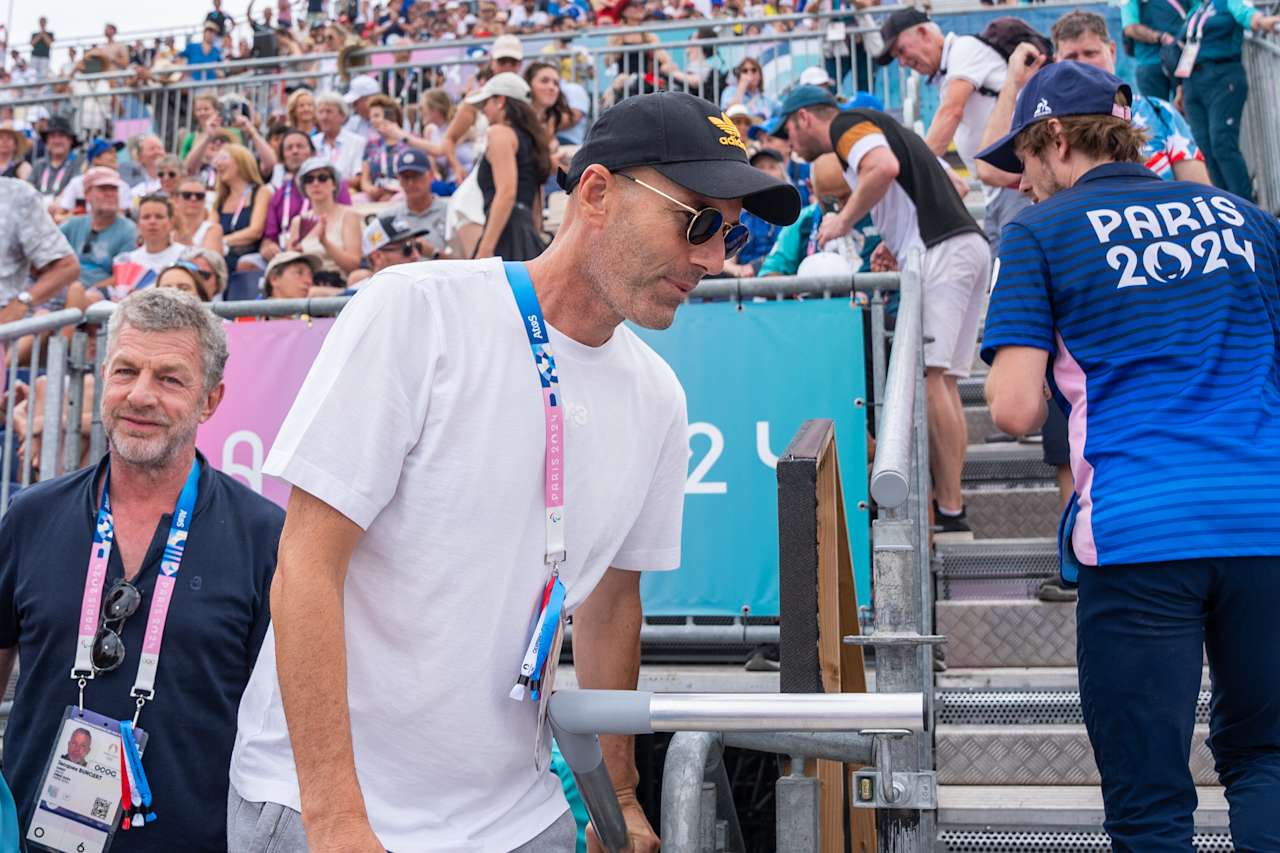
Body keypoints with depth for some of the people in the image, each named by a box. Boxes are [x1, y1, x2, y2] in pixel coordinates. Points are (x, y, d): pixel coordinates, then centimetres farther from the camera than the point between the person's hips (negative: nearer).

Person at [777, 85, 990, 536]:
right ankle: (949, 506, 9)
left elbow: (884, 166, -21)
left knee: (927, 376, -13)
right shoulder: (877, 124, 30)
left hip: (940, 251, -10)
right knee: (943, 380, 8)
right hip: (969, 244, 10)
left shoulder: (846, 124, 2)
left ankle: (951, 514, -15)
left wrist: (844, 221, -8)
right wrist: (897, 243, 22)